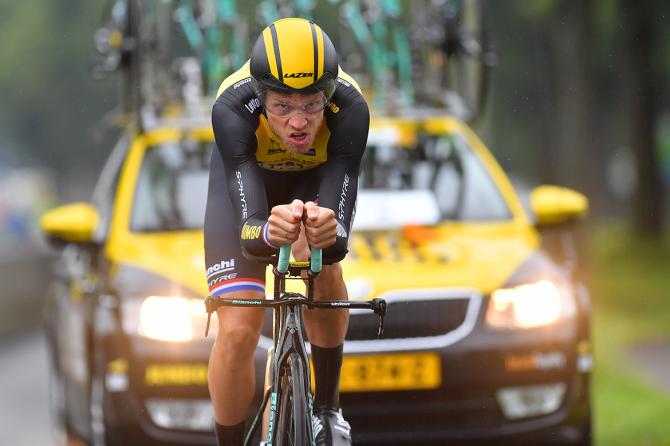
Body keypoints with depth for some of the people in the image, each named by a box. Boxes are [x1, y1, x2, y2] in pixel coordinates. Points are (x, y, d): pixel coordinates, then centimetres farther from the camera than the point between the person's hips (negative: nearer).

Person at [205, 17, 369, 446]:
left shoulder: (349, 109, -38)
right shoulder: (234, 108, -40)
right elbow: (247, 226, -47)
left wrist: (328, 232, -67)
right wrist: (266, 232, -70)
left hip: (314, 178, 1)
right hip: (245, 176, -1)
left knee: (325, 273, -25)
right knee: (238, 331, -14)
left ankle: (327, 411, -2)